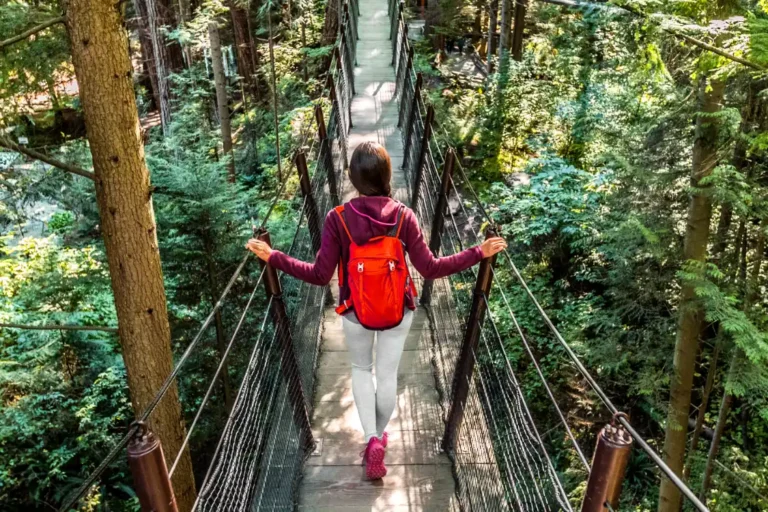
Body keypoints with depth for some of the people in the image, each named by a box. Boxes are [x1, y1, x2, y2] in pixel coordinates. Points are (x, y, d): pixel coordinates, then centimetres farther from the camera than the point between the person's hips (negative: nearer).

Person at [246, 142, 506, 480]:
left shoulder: (338, 218, -19)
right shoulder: (404, 216, -17)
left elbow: (320, 276, -17)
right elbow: (430, 268, -15)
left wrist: (273, 257, -7)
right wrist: (478, 253, -6)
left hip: (355, 313, 0)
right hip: (399, 312, 1)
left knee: (361, 369, 26)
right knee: (388, 375, 20)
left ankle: (371, 439, 16)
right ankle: (378, 438, 40)